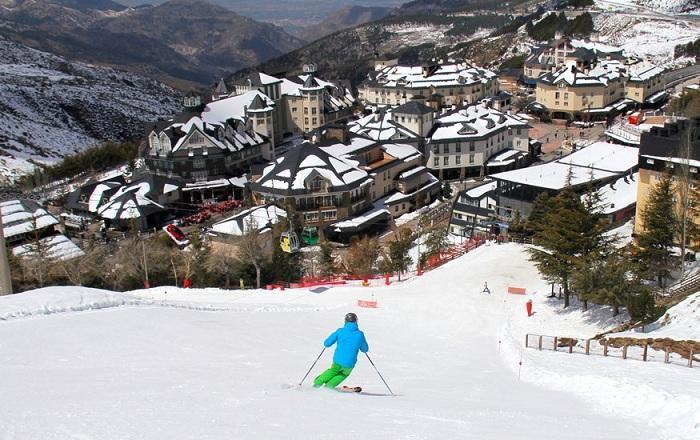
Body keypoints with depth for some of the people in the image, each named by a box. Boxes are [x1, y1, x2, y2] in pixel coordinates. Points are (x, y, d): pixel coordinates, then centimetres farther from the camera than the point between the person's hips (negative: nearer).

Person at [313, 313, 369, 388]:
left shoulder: (340, 331, -3)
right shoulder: (360, 334, -2)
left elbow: (326, 343, -1)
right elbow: (365, 349, 11)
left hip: (338, 360, 1)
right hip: (349, 364, -1)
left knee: (333, 371, 33)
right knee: (344, 374, 31)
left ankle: (318, 382, 27)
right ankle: (329, 386, 18)